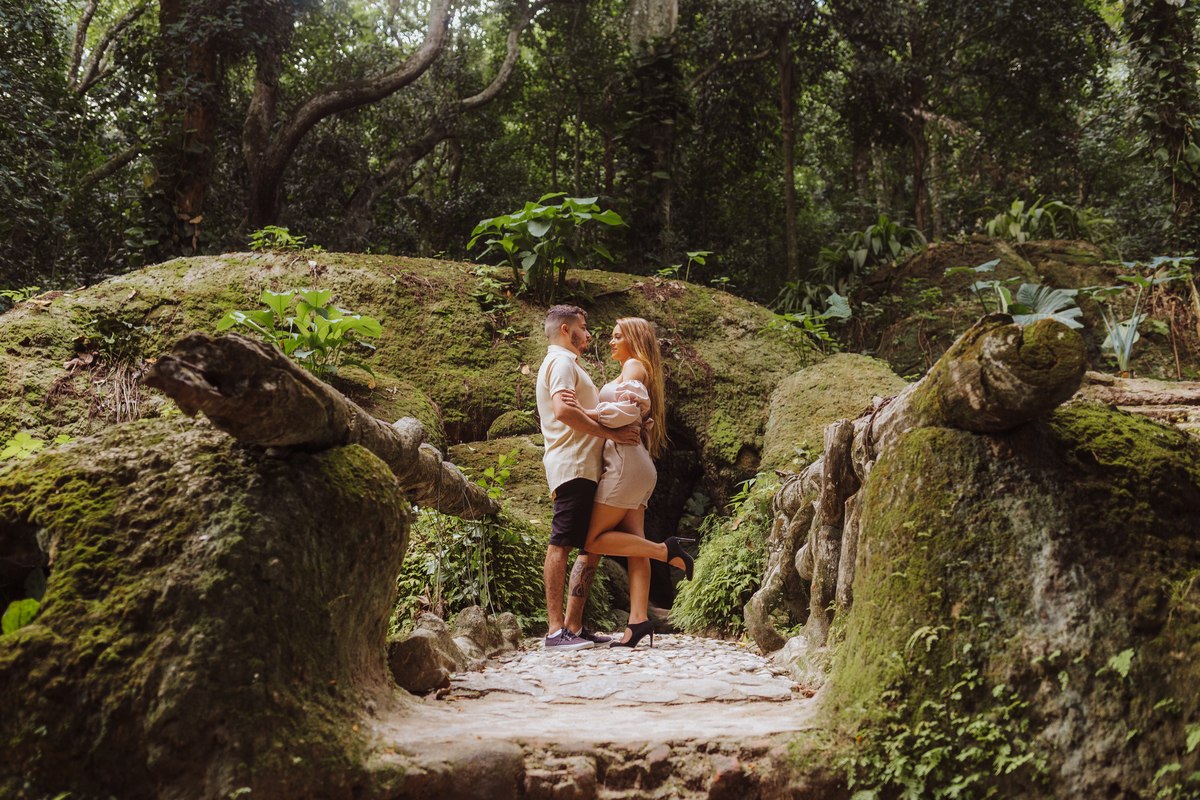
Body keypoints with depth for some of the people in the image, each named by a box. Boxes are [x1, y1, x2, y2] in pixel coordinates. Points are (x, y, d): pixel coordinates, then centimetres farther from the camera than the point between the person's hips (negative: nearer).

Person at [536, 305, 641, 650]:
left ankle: (574, 626, 10)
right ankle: (555, 630, -14)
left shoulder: (564, 364, 29)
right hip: (572, 467, -11)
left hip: (585, 469, 11)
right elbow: (563, 410, -21)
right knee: (561, 544, -12)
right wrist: (610, 433, -18)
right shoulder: (561, 362, -4)